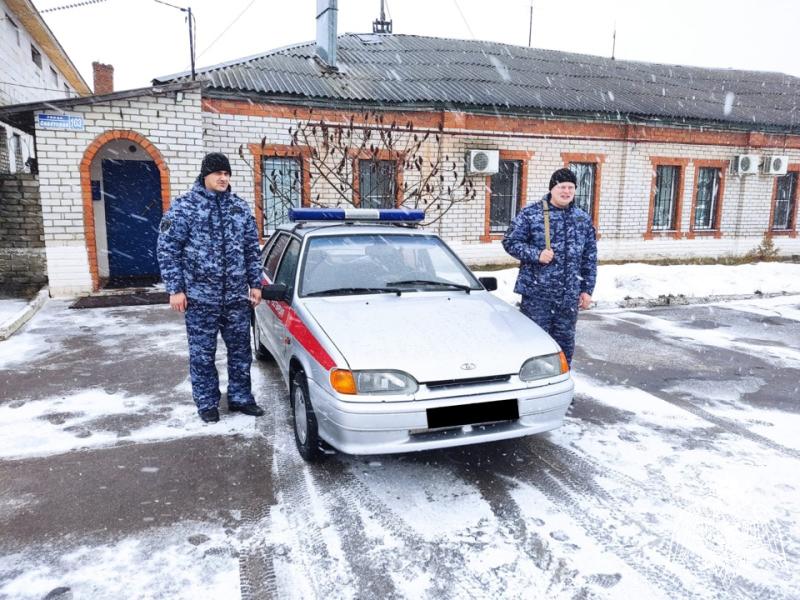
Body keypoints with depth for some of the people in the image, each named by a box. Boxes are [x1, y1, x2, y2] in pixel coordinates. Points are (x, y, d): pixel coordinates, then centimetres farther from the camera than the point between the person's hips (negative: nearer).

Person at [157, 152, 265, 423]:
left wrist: (255, 283, 9)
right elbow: (168, 249, -5)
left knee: (240, 349, 11)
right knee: (202, 353, 7)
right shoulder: (184, 206, -4)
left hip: (237, 295, 4)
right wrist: (175, 289, -9)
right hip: (200, 296, -4)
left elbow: (252, 248, 13)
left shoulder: (240, 207, 9)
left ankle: (240, 398, 26)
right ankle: (207, 403, 22)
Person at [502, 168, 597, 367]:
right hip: (536, 292, -4)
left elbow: (590, 258, 13)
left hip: (569, 295, 4)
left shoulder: (583, 220, 10)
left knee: (565, 341, 13)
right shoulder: (530, 213, -3)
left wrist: (587, 289, 9)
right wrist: (536, 255, -16)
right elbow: (510, 241, -4)